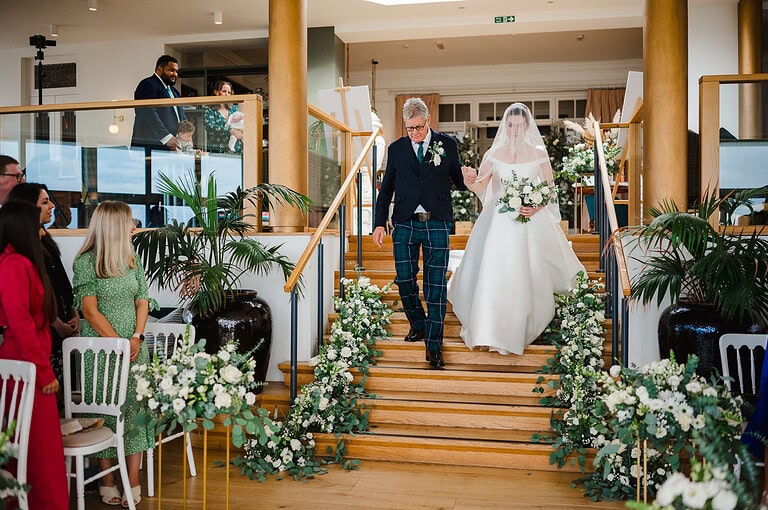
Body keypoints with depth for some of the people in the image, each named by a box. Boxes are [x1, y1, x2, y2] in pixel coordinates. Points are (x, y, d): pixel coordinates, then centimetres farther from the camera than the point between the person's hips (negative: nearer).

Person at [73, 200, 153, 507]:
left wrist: (136, 338, -4)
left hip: (134, 347, 5)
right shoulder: (87, 261, -7)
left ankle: (133, 482, 6)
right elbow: (90, 310, -10)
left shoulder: (132, 258, 9)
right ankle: (107, 481, 14)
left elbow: (142, 300, 9)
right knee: (105, 412, 2)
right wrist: (119, 343, -13)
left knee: (136, 410, 0)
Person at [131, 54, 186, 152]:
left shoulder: (173, 91, 25)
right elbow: (149, 115, -16)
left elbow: (182, 117, 23)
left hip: (170, 147, 8)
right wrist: (167, 137, -24)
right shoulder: (147, 85, -4)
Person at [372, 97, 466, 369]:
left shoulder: (447, 144, 5)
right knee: (404, 280, 3)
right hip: (405, 224, 2)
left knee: (435, 285, -1)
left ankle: (434, 345, 6)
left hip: (437, 224, -2)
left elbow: (458, 180, 9)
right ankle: (418, 323, 30)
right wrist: (379, 223, 4)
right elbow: (386, 189, 11)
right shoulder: (396, 148, 10)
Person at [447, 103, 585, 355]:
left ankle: (521, 328, 20)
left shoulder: (539, 154, -1)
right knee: (492, 273, -3)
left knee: (527, 276, 3)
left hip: (530, 222, 0)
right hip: (499, 222, 1)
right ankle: (489, 329, 12)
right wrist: (470, 180, -17)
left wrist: (537, 208, -16)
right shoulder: (494, 154, 1)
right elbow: (480, 187, 6)